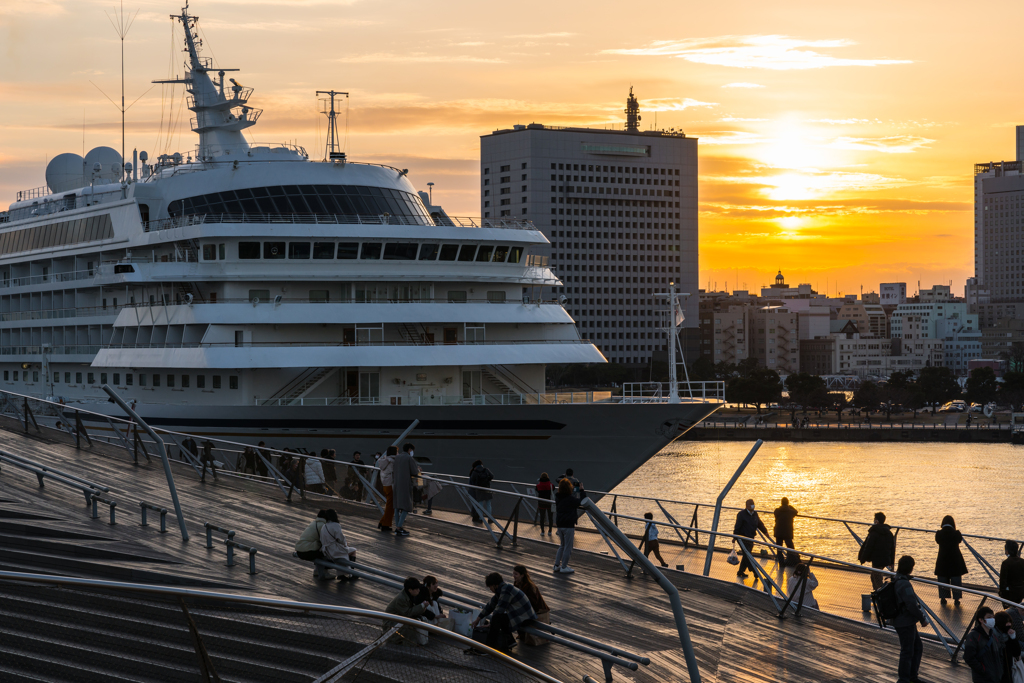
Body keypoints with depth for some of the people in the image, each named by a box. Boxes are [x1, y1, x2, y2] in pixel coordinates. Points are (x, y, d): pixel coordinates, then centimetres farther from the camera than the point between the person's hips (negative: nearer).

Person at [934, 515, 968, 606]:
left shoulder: (939, 534, -9)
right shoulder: (956, 534, -12)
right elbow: (960, 540, 7)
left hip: (942, 560, 1)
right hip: (955, 560, -1)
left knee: (942, 580, 12)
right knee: (956, 580, 8)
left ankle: (943, 598, 14)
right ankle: (956, 599, 8)